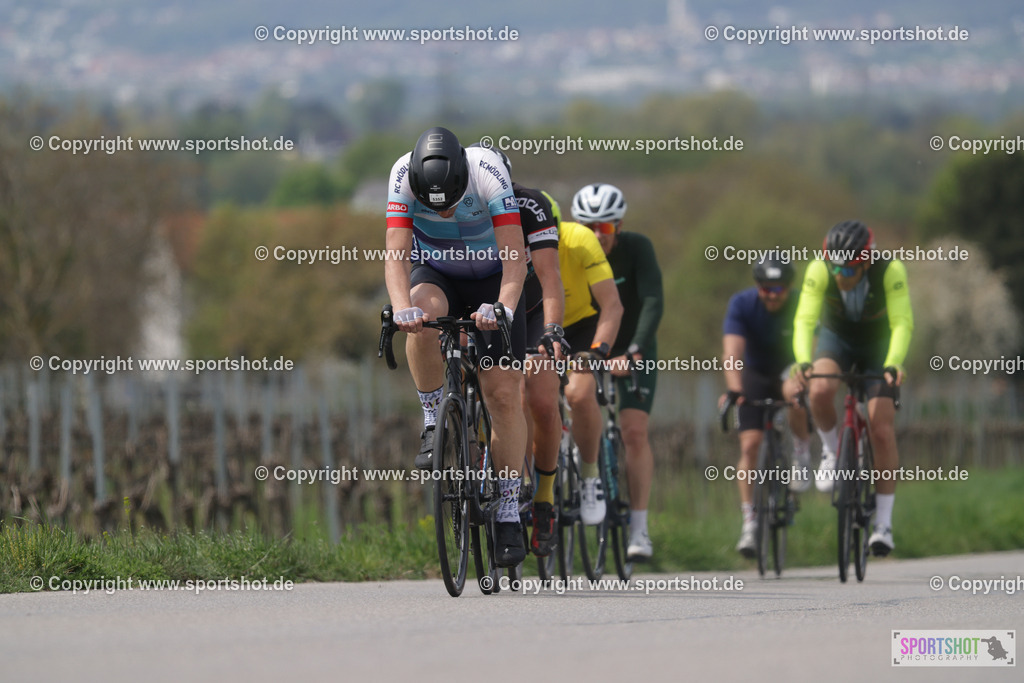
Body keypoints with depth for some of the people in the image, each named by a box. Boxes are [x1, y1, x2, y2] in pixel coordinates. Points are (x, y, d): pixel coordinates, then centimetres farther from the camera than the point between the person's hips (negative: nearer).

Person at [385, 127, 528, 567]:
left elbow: (514, 257, -36)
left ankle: (509, 511, 0)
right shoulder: (403, 175, -29)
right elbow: (396, 254, -34)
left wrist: (502, 308, -53)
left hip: (491, 279, -1)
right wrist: (403, 308, -52)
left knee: (503, 392, -10)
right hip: (434, 273, 1)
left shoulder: (487, 171, -33)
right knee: (423, 319, -35)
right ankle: (434, 423, -15)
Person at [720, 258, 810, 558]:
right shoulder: (742, 304, -22)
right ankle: (749, 522, -5)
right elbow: (732, 351, -32)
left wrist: (800, 380, -54)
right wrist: (734, 390, -48)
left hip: (789, 370, -1)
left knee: (795, 394, -37)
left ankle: (801, 453, -10)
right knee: (749, 446, -12)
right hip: (756, 374, 1)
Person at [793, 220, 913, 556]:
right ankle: (832, 451, -2)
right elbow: (804, 320, -33)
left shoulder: (890, 271, -32)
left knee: (882, 432, -13)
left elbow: (902, 323, -35)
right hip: (836, 339, 1)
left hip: (878, 345, -1)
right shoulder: (819, 271, -29)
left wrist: (893, 364, -52)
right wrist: (803, 361, -51)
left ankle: (883, 524, -4)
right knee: (820, 391, -32)